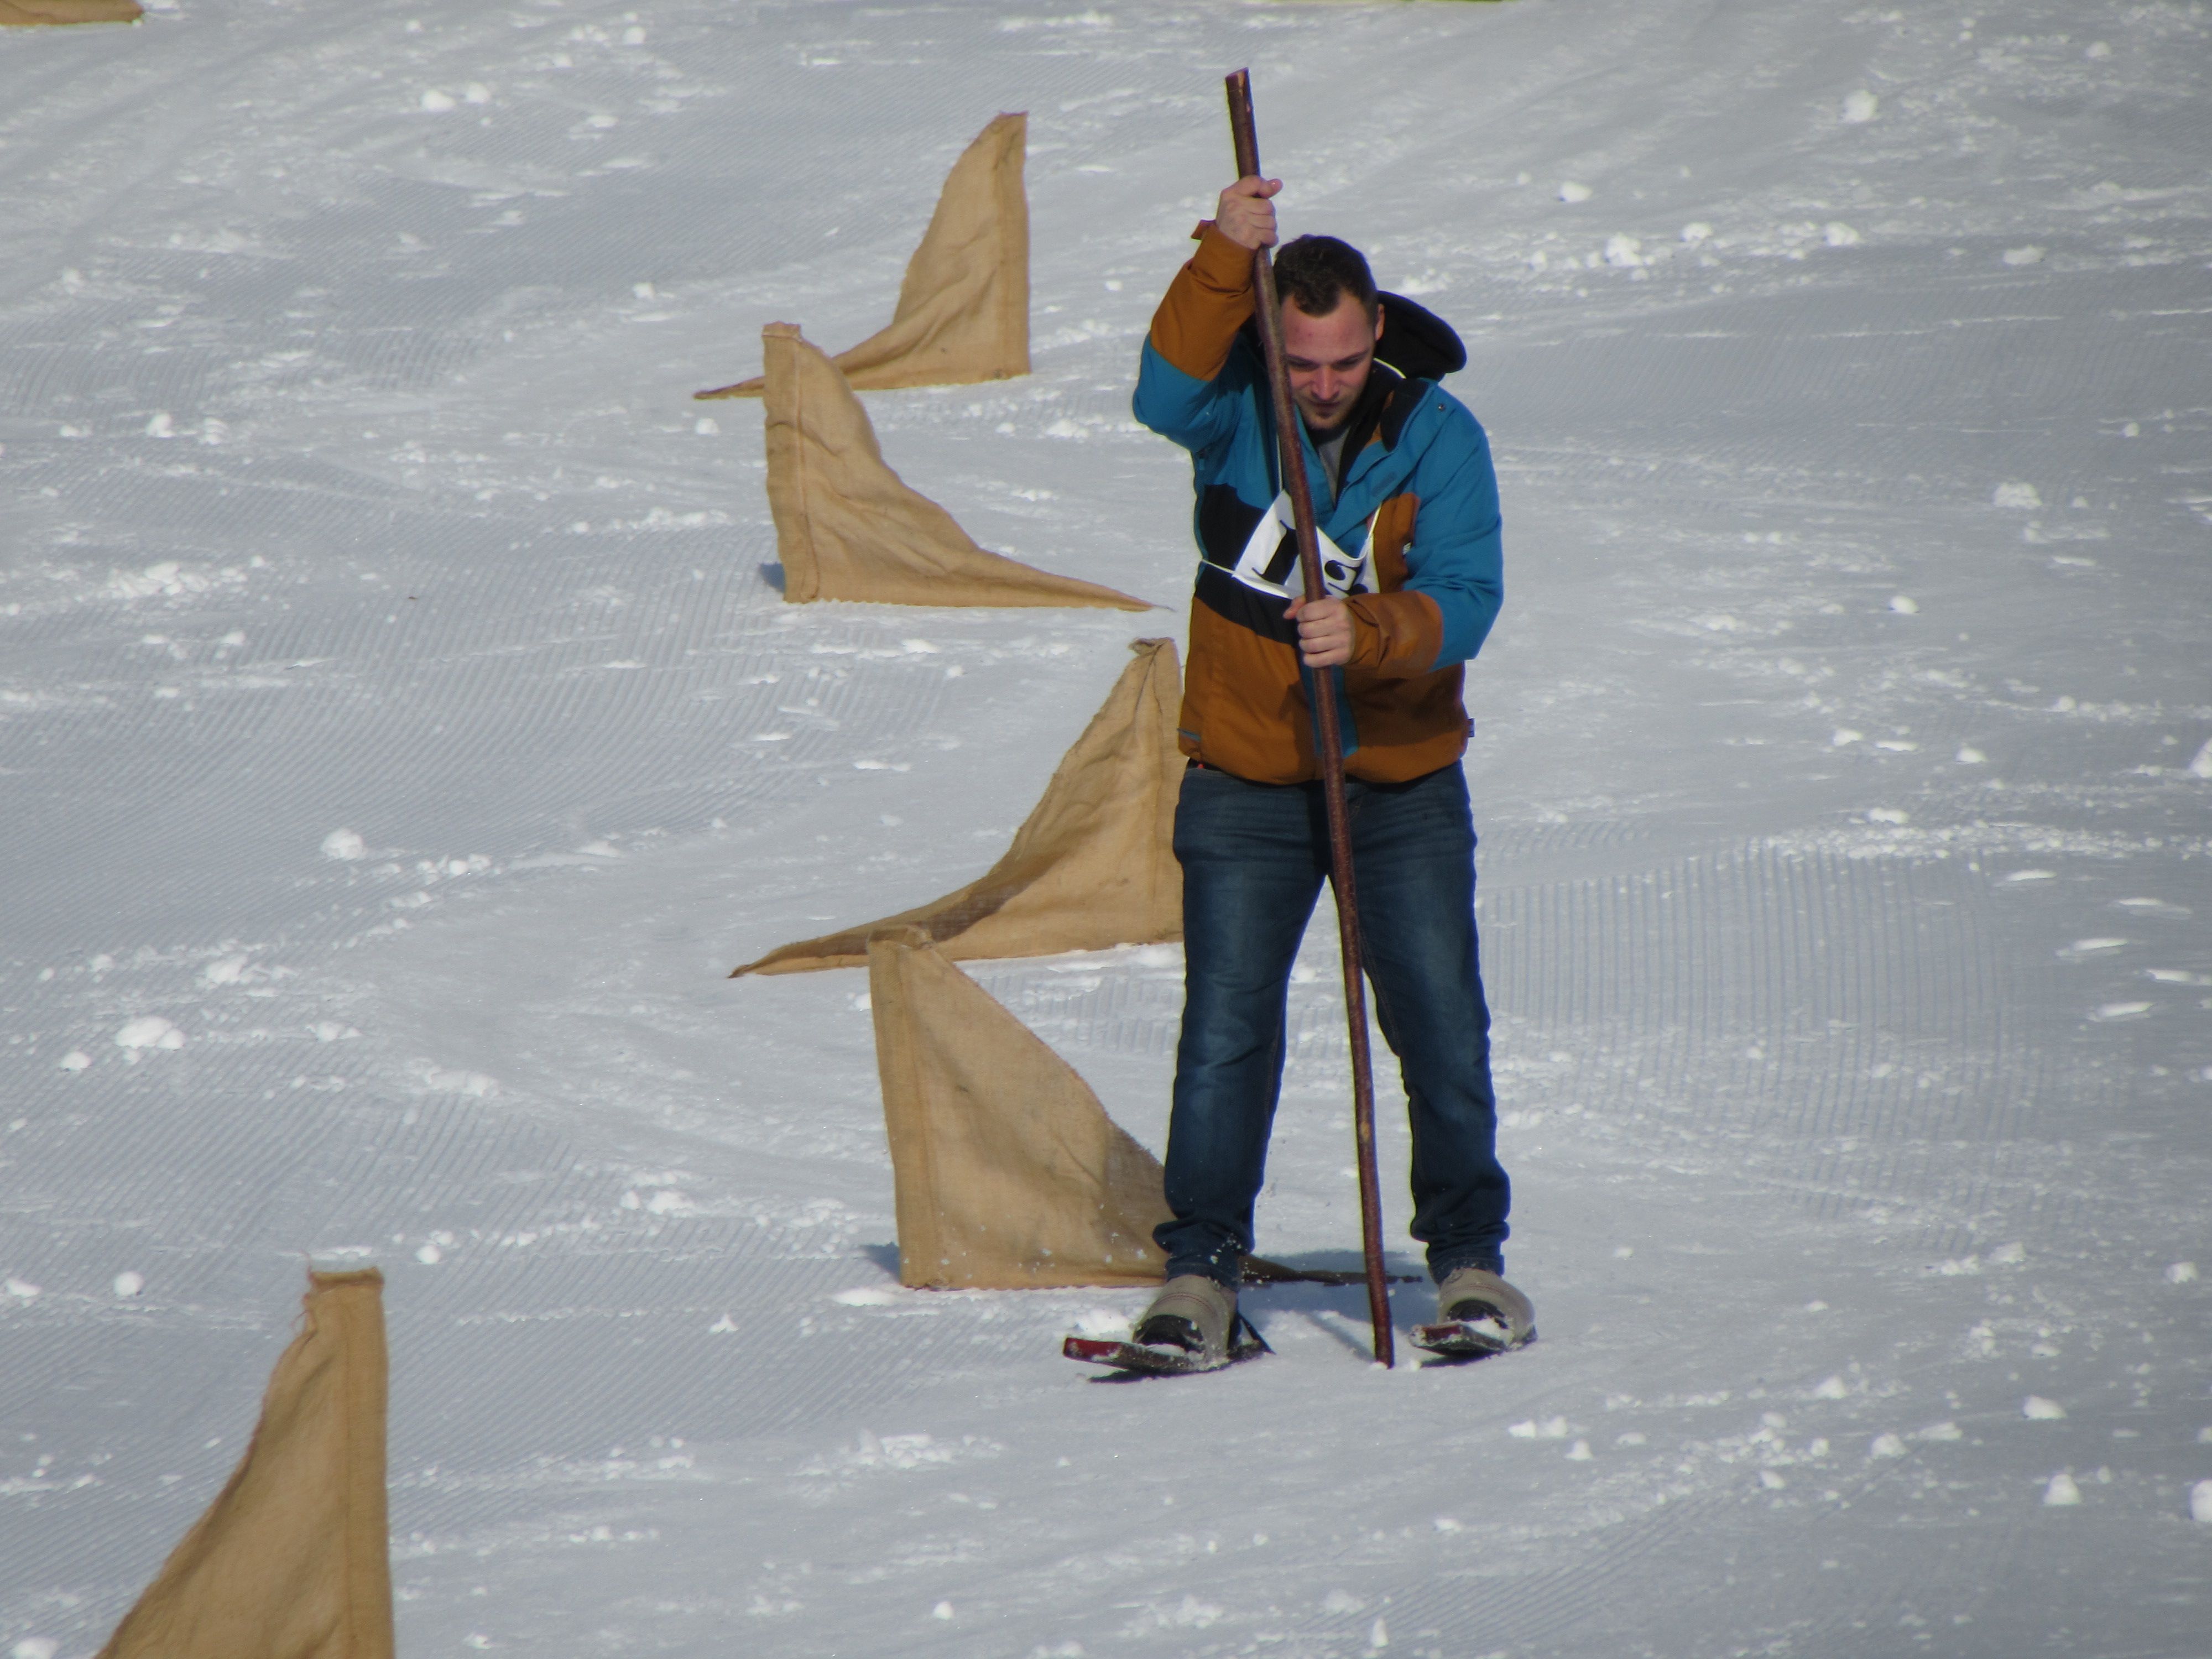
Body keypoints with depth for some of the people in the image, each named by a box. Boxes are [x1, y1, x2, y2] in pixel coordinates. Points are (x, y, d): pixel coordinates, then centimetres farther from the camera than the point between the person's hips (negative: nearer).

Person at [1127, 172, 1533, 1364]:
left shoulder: (1435, 435, -6)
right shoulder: (1237, 408, -5)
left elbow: (1463, 603, -14)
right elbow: (1167, 393, -28)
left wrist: (1369, 633, -33)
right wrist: (1225, 262, -39)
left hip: (1403, 790, 0)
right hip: (1246, 785, 0)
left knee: (1442, 1031, 0)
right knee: (1225, 1031, -5)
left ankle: (1468, 1256, 13)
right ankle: (1202, 1268, 3)